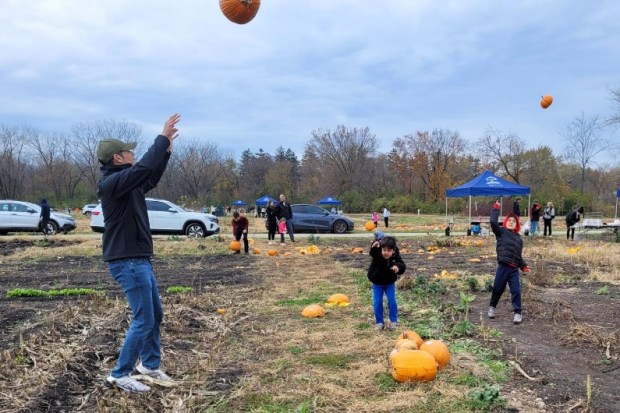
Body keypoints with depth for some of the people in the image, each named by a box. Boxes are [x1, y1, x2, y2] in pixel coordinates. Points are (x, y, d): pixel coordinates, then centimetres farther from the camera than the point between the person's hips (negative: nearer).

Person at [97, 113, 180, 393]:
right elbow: (144, 168, -30)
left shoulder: (127, 183, 11)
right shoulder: (111, 182, -17)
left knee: (155, 315, 17)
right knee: (143, 320, -6)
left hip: (139, 259, 10)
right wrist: (162, 137, -20)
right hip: (127, 262, -10)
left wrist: (167, 149, 16)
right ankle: (119, 375, 8)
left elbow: (152, 177, 25)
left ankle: (150, 365, 32)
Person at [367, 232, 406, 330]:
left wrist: (398, 267, -43)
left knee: (392, 301, -1)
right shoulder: (377, 254, -29)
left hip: (390, 283, 1)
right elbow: (372, 253, -50)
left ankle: (393, 320, 17)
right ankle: (379, 322, 13)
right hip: (377, 283, -1)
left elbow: (402, 266, -18)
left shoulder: (395, 257, -20)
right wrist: (374, 247, -74)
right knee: (377, 302, -2)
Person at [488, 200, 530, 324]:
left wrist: (523, 266, 10)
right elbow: (493, 222, -15)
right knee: (498, 289, 5)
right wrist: (495, 209, -7)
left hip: (514, 269, 4)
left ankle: (517, 313, 6)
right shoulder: (501, 232, 3)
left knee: (516, 291, -1)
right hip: (503, 267, -4)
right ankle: (492, 307, 28)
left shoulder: (519, 238, 18)